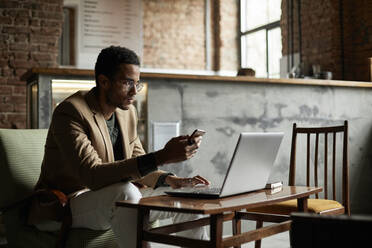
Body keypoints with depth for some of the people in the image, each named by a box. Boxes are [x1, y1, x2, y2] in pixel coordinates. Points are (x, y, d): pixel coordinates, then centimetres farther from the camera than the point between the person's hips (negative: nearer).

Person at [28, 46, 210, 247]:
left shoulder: (128, 112, 6)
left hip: (115, 200, 7)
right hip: (64, 205, -7)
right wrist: (161, 157, -38)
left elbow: (137, 167, 13)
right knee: (126, 192, -36)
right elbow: (92, 175, -32)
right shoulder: (69, 112, -19)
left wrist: (170, 180, -9)